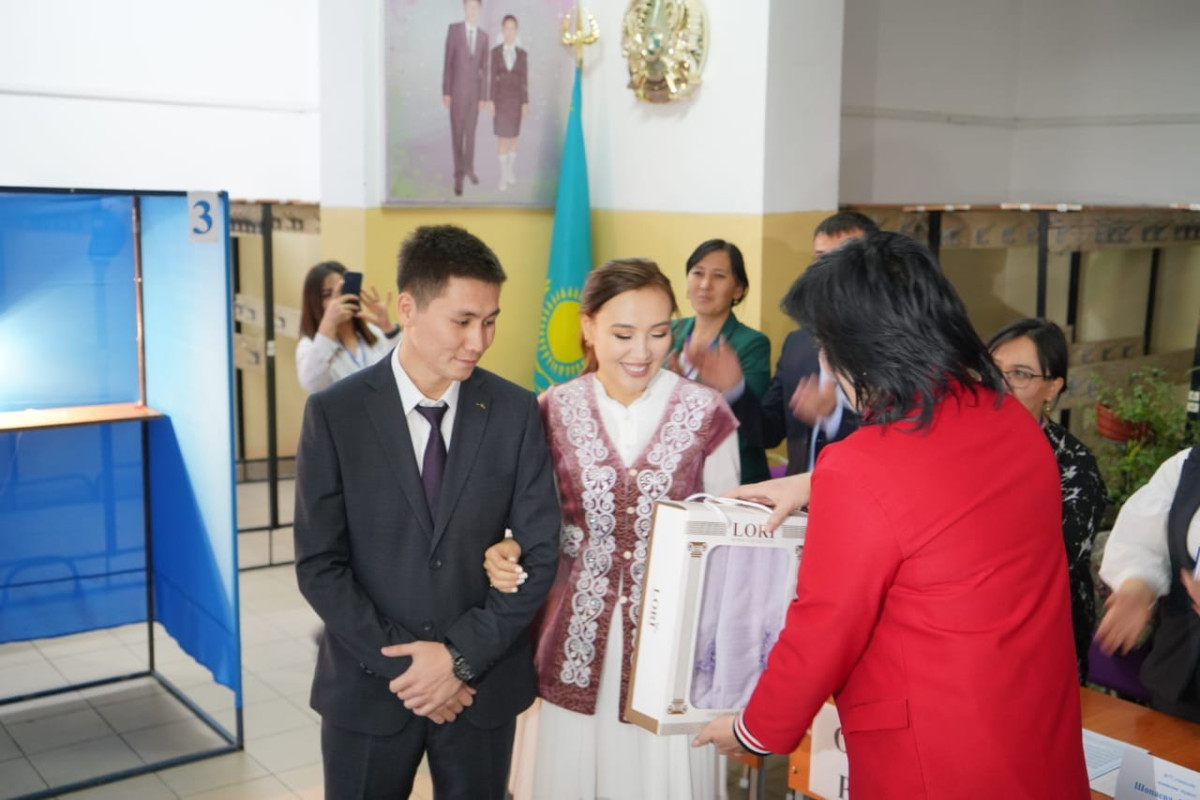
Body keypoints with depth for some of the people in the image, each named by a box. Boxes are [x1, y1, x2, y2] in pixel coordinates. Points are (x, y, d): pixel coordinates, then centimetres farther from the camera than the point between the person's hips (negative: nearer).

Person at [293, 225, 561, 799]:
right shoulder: (334, 414, -8)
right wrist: (399, 662, -13)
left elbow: (540, 554, -5)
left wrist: (462, 655, -12)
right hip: (368, 685, -1)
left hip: (484, 682, 1)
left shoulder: (516, 412, -5)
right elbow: (319, 565, -8)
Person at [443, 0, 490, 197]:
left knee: (470, 131, 13)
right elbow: (447, 61, -6)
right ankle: (458, 175, 7)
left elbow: (484, 68, 7)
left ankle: (469, 168, 28)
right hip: (456, 89, -3)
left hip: (474, 90, 3)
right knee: (457, 133, -1)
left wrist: (483, 96, 3)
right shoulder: (453, 29, -5)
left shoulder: (483, 37, 5)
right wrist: (445, 91, -10)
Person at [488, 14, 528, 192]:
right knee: (501, 136, -3)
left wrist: (525, 103, -4)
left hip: (516, 98, 1)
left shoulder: (522, 54, 3)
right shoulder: (496, 51, 0)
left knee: (513, 135, 8)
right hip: (500, 97, -1)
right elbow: (492, 77, -1)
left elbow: (524, 80, 2)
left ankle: (510, 170, 22)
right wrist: (490, 101, -7)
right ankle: (503, 175, 2)